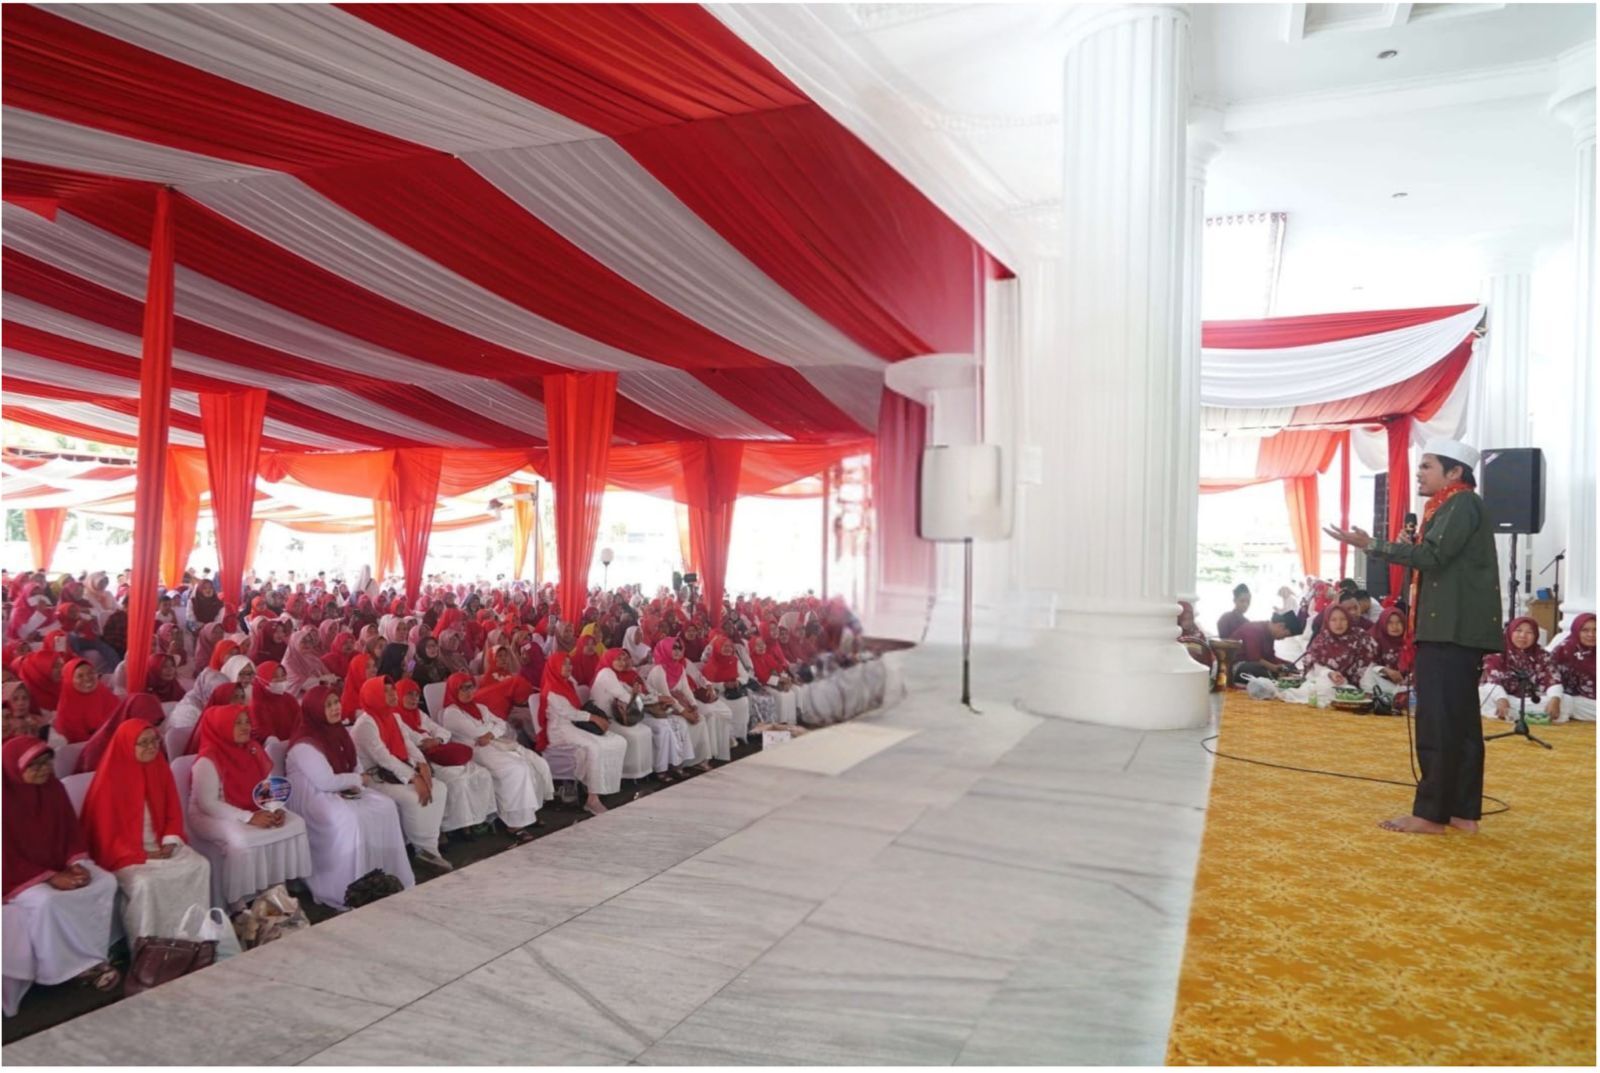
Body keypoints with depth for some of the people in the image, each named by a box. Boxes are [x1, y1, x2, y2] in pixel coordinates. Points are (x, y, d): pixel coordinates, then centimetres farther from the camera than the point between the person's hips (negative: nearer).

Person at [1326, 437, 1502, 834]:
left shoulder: (1461, 503, -9)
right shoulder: (1450, 506, 22)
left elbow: (1432, 556, -20)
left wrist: (1370, 545, -22)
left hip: (1452, 630, -11)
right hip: (1454, 629, 11)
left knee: (1438, 723, -9)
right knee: (1459, 721, 10)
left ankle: (1430, 814, -6)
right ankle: (1463, 811, 15)